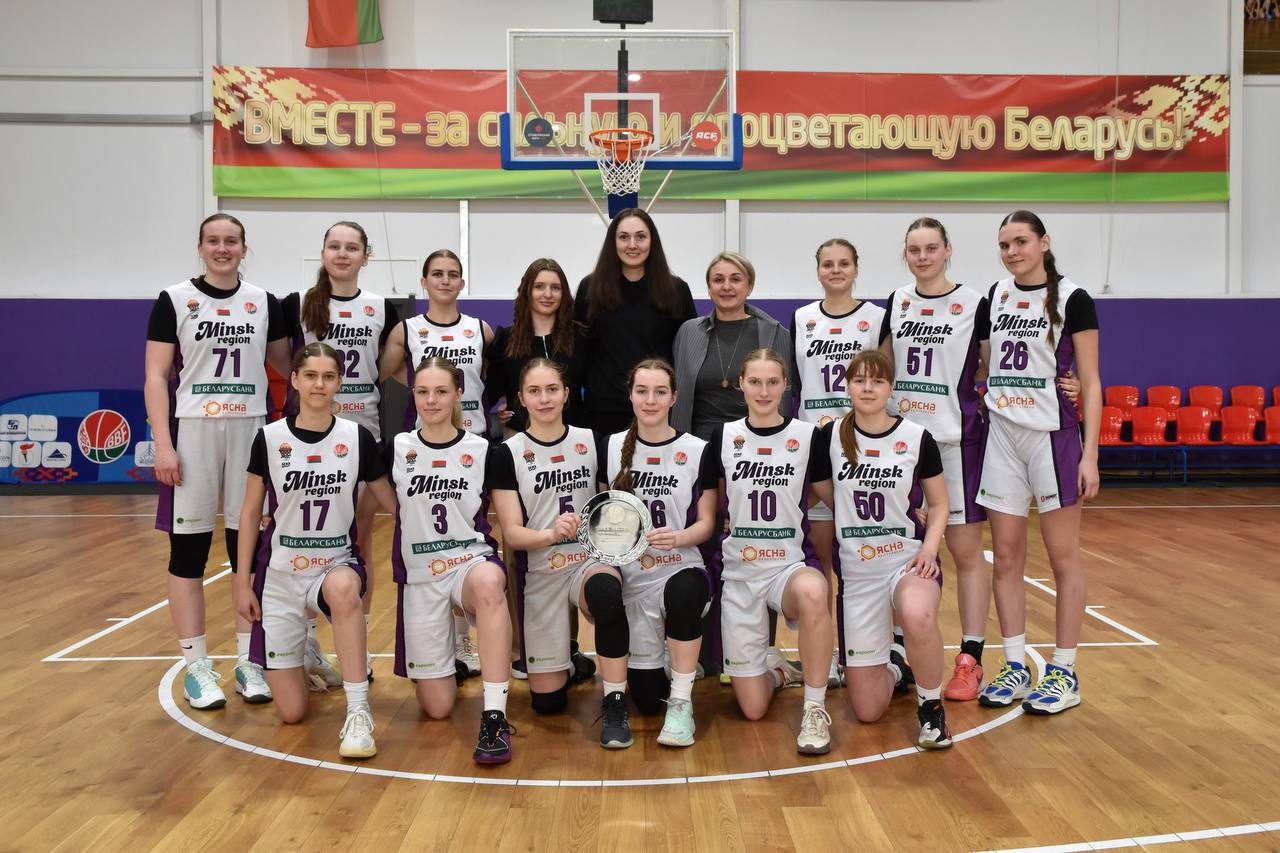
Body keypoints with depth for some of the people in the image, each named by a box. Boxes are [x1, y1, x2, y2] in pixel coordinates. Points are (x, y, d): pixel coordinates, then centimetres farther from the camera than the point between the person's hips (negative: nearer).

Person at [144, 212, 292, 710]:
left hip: (250, 431, 3)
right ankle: (196, 666, 12)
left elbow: (285, 365, 17)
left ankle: (249, 661, 16)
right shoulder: (174, 301, 0)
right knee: (188, 549, 2)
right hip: (192, 432, -2)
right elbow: (155, 377, -3)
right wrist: (163, 444, -11)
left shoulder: (264, 303, 8)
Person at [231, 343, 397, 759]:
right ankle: (302, 658, 35)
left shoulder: (358, 438, -4)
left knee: (342, 588, -42)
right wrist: (242, 581, 1)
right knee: (291, 712, -1)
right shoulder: (270, 438, -5)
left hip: (338, 563, 0)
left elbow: (394, 503, 5)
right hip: (281, 572, 1)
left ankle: (358, 713, -31)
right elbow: (250, 513, 2)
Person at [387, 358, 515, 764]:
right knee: (437, 707, -2)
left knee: (488, 583, -42)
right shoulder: (396, 449, 3)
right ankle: (449, 658, 34)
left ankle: (494, 718, -37)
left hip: (472, 561, -1)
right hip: (420, 576, 2)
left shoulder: (483, 451, 1)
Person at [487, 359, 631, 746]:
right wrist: (551, 534, -30)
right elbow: (512, 533, -9)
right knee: (547, 700, 0)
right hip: (539, 571, 0)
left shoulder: (591, 441, 4)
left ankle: (614, 703, -23)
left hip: (590, 559, 0)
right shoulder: (508, 453, -3)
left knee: (605, 589, -39)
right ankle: (571, 663, 36)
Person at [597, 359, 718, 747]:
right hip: (632, 577, 2)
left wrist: (678, 537, -22)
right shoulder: (611, 447, 4)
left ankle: (681, 704, -21)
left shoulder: (697, 450, -2)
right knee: (646, 698, 0)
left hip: (683, 571, -2)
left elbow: (707, 522, -1)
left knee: (681, 591, -41)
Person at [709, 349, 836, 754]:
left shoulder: (809, 436, -2)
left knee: (812, 592, -42)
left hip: (792, 564, -1)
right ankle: (775, 669, 34)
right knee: (752, 708, -2)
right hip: (738, 570, 2)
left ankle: (815, 709, -22)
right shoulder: (723, 437, 2)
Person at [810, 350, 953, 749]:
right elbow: (823, 489, 15)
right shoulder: (831, 436, -2)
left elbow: (939, 505, 4)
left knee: (917, 616, -41)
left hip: (908, 558, -2)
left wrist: (929, 548, -12)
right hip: (856, 570, 2)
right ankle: (892, 665, 38)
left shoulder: (917, 438, -5)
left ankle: (931, 706, -12)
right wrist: (854, 514, 2)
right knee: (867, 710, 2)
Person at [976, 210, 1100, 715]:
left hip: (1054, 433, -4)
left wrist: (1090, 453, -12)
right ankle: (1016, 668, 15)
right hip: (1001, 433, 5)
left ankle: (1064, 673, 12)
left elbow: (1090, 382, -6)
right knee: (1006, 557, 5)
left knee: (1062, 558, 3)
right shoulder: (996, 295, 10)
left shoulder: (1071, 299, -4)